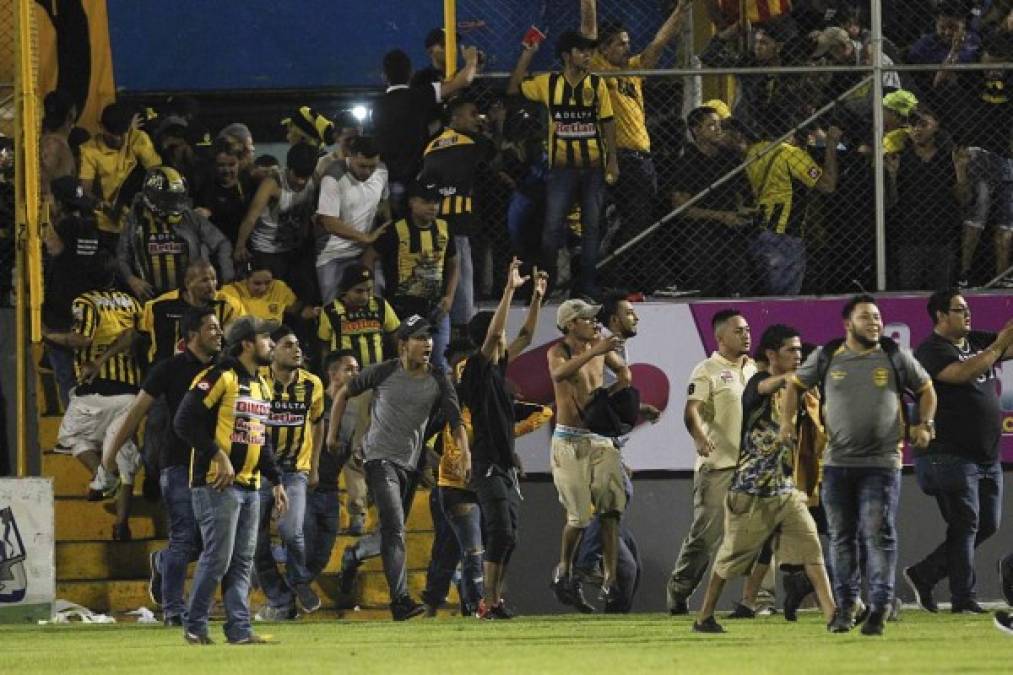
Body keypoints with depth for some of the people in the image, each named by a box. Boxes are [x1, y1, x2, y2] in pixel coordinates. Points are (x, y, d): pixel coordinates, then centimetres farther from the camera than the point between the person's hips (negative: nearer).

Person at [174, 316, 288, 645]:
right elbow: (184, 421, -17)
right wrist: (218, 456, -19)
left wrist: (276, 481, 18)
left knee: (242, 562, 6)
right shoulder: (219, 378, -11)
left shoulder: (262, 386, 17)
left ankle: (239, 629, 8)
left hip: (250, 486, 9)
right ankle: (194, 626, 1)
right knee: (218, 557, -9)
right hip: (218, 485, -9)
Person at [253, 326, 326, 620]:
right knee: (258, 541, -1)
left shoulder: (311, 384, 1)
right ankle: (279, 601, 14)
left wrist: (314, 467, 15)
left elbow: (317, 423, 18)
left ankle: (300, 583, 8)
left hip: (295, 471, 1)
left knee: (291, 530, -19)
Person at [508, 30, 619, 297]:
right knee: (553, 225, -4)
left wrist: (612, 160, 0)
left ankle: (589, 284, 11)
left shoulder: (597, 84, 3)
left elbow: (607, 123, 5)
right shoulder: (548, 83, 2)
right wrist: (527, 54, -1)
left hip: (593, 165, 1)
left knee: (592, 226, 5)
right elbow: (514, 88, 3)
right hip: (562, 165, -1)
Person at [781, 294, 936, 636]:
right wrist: (787, 421, 3)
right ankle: (845, 605, 17)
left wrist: (925, 424, 2)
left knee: (879, 535, -8)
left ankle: (879, 607, -8)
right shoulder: (826, 358, 4)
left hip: (882, 463, -2)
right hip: (837, 462, 2)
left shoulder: (895, 357, 4)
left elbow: (925, 388, 16)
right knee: (842, 537, 8)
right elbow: (796, 386, 16)